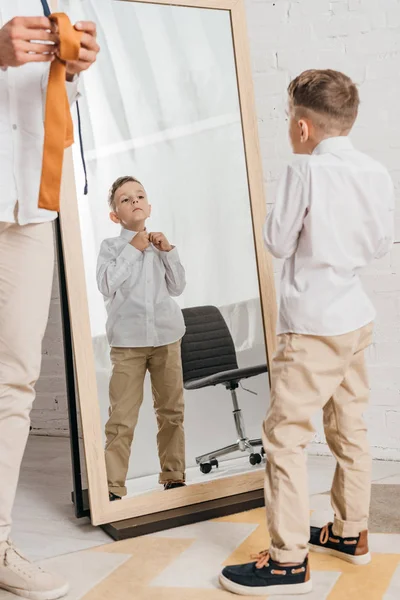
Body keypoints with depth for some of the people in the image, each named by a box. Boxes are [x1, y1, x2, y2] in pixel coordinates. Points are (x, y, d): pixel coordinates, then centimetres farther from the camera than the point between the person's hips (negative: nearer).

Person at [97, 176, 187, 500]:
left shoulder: (159, 243, 13)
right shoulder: (111, 246, 4)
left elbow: (177, 287, 9)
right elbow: (107, 285, -11)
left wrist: (168, 252, -2)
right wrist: (133, 249, -10)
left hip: (167, 336, 4)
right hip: (128, 341, -3)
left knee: (172, 411, 9)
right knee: (122, 418, -7)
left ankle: (174, 476, 22)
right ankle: (113, 487, 1)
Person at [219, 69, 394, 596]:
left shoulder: (306, 171, -14)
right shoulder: (378, 173, 4)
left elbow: (278, 242, -8)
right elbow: (382, 243, 13)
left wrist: (280, 212, 9)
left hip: (313, 326, -8)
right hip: (358, 319, 8)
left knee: (285, 434, -3)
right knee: (350, 429, 17)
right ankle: (351, 534, 31)